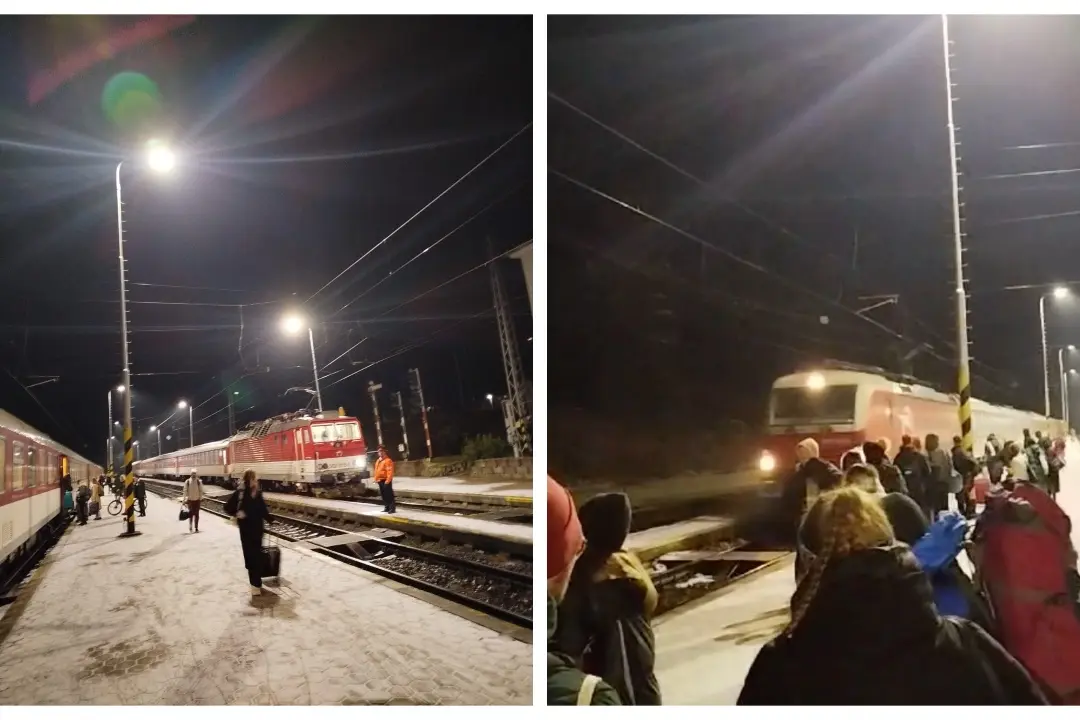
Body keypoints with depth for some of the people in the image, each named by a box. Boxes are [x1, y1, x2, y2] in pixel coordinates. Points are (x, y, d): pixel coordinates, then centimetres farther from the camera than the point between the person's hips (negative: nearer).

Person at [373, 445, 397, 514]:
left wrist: (388, 481, -25)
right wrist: (376, 479, 16)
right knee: (383, 495, 14)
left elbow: (390, 472, -20)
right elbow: (376, 470, 23)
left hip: (385, 480, -9)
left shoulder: (388, 460, -14)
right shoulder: (378, 461, 17)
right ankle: (386, 507, 22)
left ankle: (392, 508, -4)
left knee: (389, 495, -7)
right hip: (380, 480, 9)